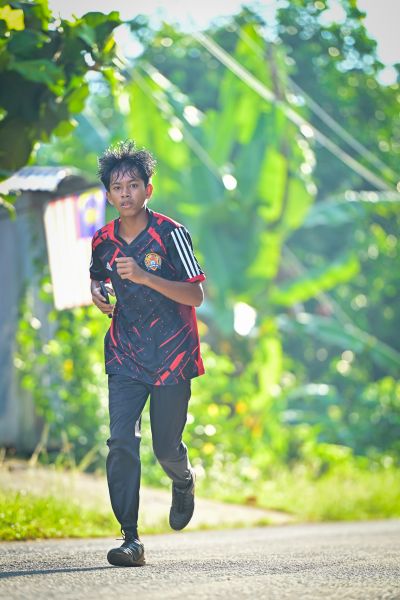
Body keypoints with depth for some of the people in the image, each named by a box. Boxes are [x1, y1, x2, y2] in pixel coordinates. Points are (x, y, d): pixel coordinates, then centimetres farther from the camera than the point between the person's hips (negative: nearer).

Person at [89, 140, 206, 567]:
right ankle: (130, 540, -12)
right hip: (125, 357, 3)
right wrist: (97, 290, 0)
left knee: (166, 448, 4)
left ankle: (183, 483, 42)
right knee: (121, 443, -13)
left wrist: (144, 276, -27)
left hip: (172, 355, -3)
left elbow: (196, 295, -15)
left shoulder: (169, 234, -11)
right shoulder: (103, 241, 2)